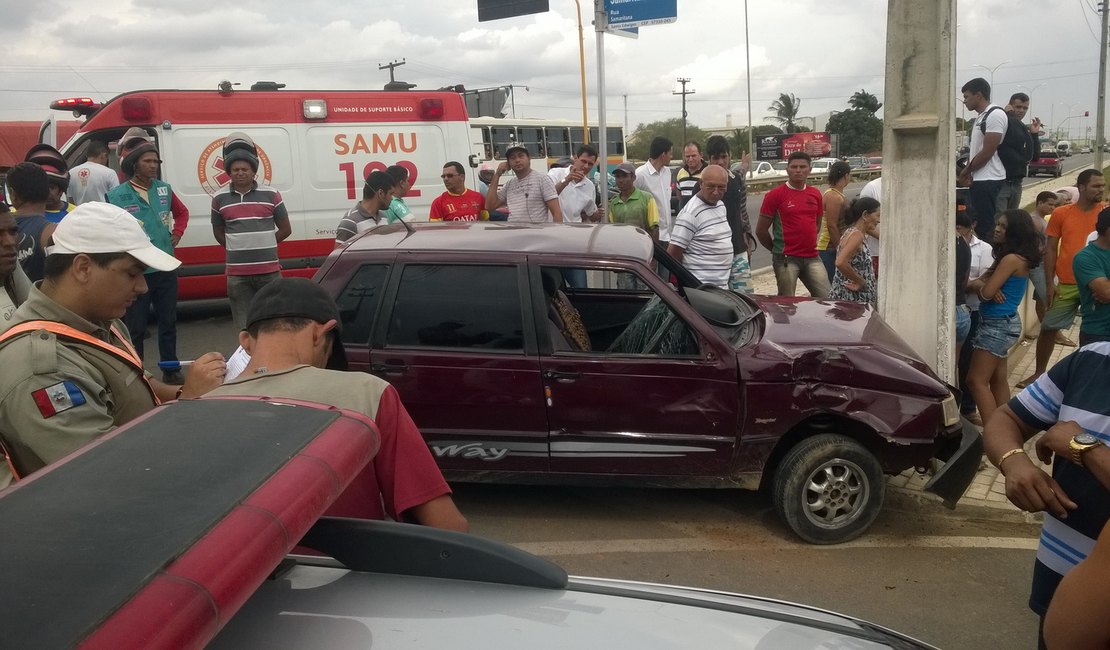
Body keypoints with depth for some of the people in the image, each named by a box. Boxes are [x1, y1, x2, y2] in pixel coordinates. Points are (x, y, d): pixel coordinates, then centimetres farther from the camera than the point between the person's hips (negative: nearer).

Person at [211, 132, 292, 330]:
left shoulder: (271, 195, 1)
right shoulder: (220, 199, 5)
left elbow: (285, 229, 6)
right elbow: (219, 233, 15)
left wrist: (263, 246, 5)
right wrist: (239, 250, 7)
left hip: (269, 271, -1)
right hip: (237, 274, 1)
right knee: (245, 328, 6)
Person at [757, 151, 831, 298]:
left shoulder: (815, 194, 10)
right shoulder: (775, 195, -6)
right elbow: (761, 230, -3)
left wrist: (809, 244, 16)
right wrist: (777, 249, 6)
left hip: (812, 257, 5)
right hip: (786, 259, -5)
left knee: (826, 298, 3)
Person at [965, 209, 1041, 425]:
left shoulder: (1012, 259, -18)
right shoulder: (1008, 256, 12)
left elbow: (986, 292, -21)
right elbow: (981, 282, 8)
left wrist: (980, 286, 2)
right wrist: (981, 284, -16)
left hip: (998, 324, -10)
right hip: (1003, 322, 10)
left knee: (976, 381, -9)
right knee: (998, 379, 14)